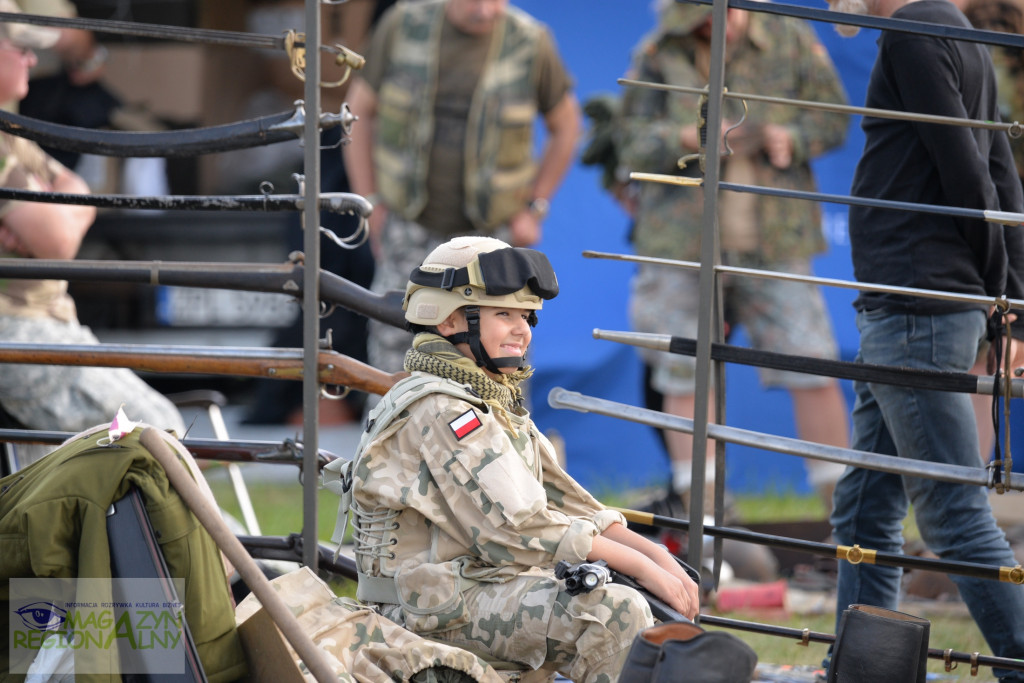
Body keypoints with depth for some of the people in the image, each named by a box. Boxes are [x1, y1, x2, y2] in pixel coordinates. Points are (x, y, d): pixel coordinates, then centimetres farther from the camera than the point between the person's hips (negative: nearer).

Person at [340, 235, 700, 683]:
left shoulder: (495, 406, 17)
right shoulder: (439, 411, -15)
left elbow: (565, 503, 14)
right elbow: (518, 531, -21)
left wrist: (656, 556, -2)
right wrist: (641, 567, -18)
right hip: (443, 608, -10)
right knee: (616, 612, -26)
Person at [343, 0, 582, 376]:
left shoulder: (530, 42, -8)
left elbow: (565, 126, 6)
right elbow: (360, 111, 5)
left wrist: (534, 210, 2)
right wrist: (370, 202, 1)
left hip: (488, 233, -1)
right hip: (411, 226, 1)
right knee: (393, 345, -1)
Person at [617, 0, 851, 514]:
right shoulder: (656, 56, 3)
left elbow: (832, 118, 6)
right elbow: (633, 144, 1)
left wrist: (789, 138, -14)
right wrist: (686, 140, -19)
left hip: (775, 239, 0)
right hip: (683, 241, 0)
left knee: (813, 372, -3)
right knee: (684, 378, 0)